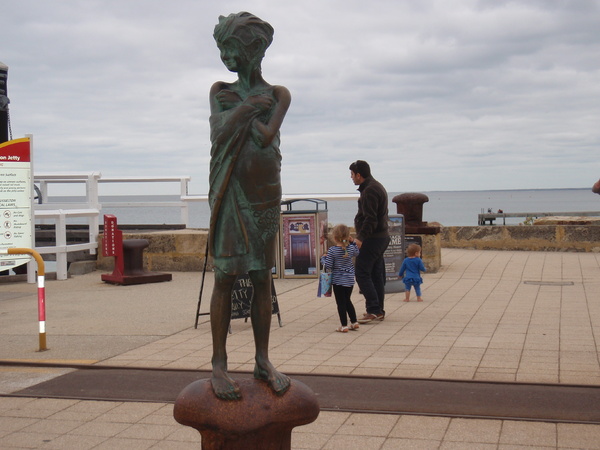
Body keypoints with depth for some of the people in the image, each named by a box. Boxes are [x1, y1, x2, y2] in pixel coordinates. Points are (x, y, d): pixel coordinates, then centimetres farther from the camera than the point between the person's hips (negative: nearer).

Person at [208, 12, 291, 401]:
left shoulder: (278, 95, 8)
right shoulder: (220, 91, 10)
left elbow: (266, 138, -9)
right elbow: (220, 134, -7)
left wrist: (240, 108, -1)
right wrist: (249, 106, -7)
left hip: (265, 195, 1)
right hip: (230, 193, -1)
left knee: (262, 278, 3)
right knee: (225, 276, -6)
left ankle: (263, 361, 9)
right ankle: (219, 364, -3)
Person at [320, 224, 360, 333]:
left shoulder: (332, 250, -16)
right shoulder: (351, 248, -2)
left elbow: (328, 266, -16)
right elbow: (356, 252, 22)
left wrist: (323, 258, 1)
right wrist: (352, 242, 17)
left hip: (338, 281, -5)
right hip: (350, 280, 5)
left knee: (341, 303, 2)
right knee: (347, 301, 20)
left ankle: (344, 326, 3)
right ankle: (354, 322, 23)